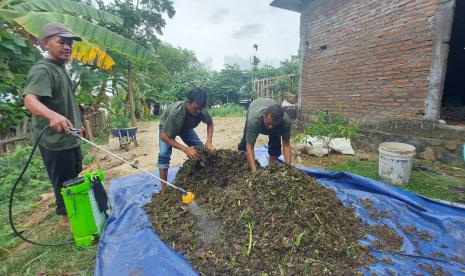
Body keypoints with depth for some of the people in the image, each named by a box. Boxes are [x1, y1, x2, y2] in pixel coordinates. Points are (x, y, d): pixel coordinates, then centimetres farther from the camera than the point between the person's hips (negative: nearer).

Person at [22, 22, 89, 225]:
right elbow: (29, 100, -34)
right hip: (55, 140, -10)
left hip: (69, 138, 10)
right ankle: (67, 216, 24)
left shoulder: (61, 70, 13)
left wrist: (77, 125, 25)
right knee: (63, 182, 5)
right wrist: (53, 116, -53)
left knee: (74, 178, 24)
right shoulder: (42, 70, -17)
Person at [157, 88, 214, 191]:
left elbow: (210, 123, -11)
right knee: (164, 154, -20)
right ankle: (164, 188, -8)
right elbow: (164, 136, -38)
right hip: (167, 127, -4)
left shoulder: (201, 110, -33)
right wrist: (185, 149, -45)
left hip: (186, 127, 4)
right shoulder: (175, 113, -45)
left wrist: (209, 141, -26)